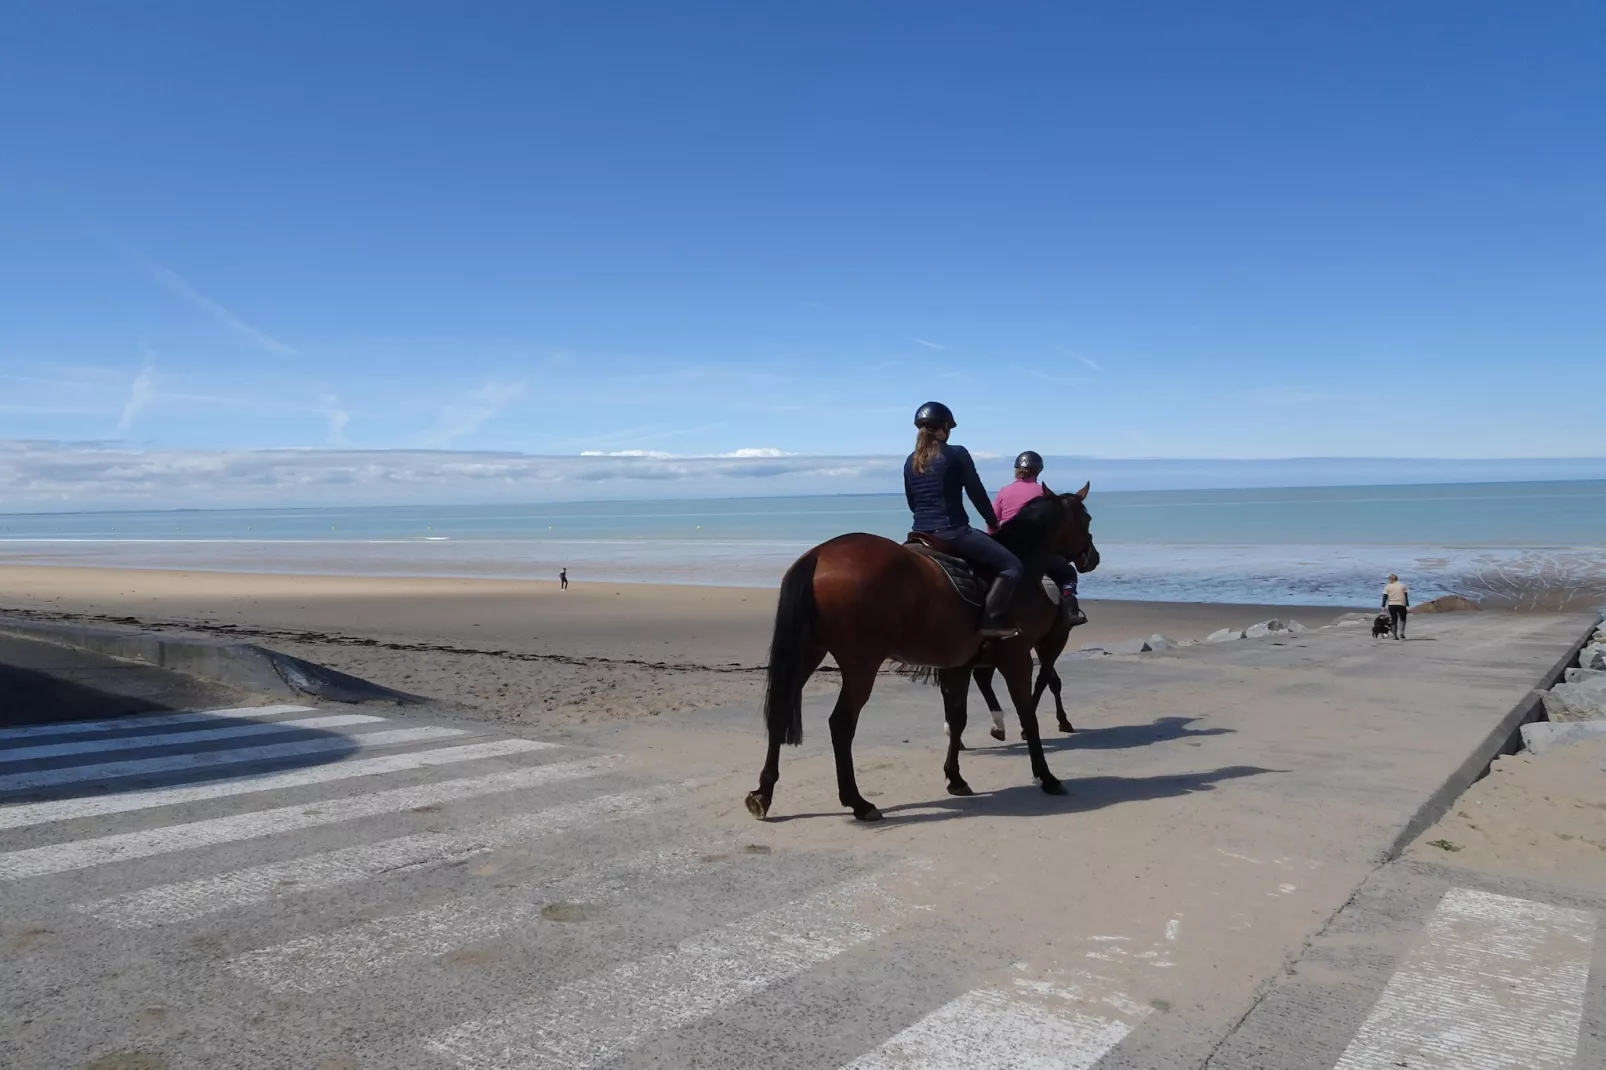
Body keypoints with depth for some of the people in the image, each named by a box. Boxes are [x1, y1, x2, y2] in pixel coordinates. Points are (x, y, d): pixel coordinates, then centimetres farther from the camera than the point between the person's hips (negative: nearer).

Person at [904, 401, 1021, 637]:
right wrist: (992, 522, 11)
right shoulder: (957, 454, -6)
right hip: (952, 531, -7)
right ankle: (991, 620, -15)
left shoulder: (911, 461, 12)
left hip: (921, 533, 7)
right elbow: (976, 493, -3)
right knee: (1012, 565, -2)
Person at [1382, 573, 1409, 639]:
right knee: (1402, 619, 17)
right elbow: (1406, 597, 4)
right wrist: (1407, 606, 4)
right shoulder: (1402, 586, 8)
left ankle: (1395, 636, 3)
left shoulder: (1387, 587, 4)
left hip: (1391, 605, 0)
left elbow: (1385, 597, -2)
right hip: (1401, 605, 0)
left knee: (1393, 620, 7)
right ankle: (1401, 633, 2)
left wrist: (1383, 607, -1)